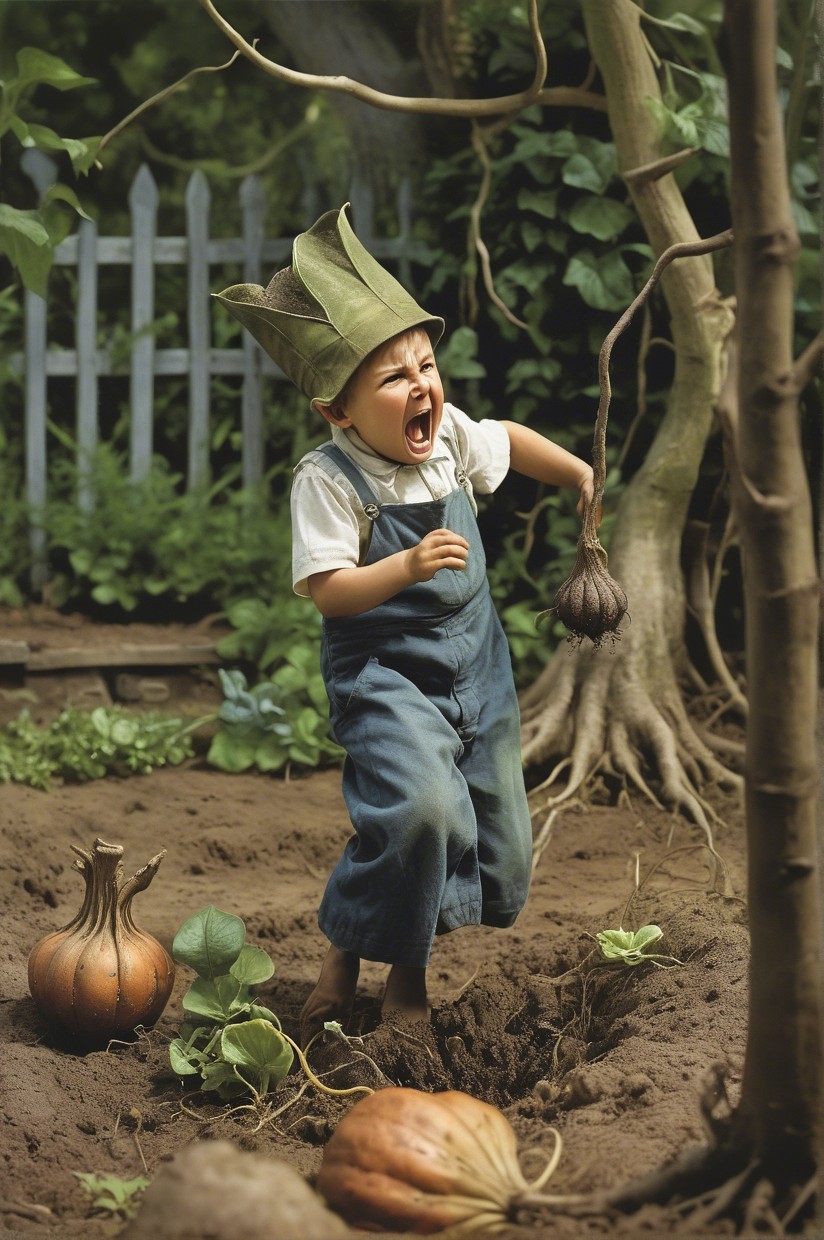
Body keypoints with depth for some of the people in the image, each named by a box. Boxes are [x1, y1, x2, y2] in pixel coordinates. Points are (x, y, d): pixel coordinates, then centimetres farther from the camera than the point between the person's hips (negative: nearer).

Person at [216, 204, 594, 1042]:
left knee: (499, 850, 8)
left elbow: (508, 439, 23)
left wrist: (577, 472, 25)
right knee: (420, 803, -32)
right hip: (383, 671, -7)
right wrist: (408, 567, -32)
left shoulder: (451, 437, 0)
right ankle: (347, 950, -10)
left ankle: (409, 962, 31)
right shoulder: (329, 480, -18)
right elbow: (326, 590, -22)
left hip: (474, 663, 7)